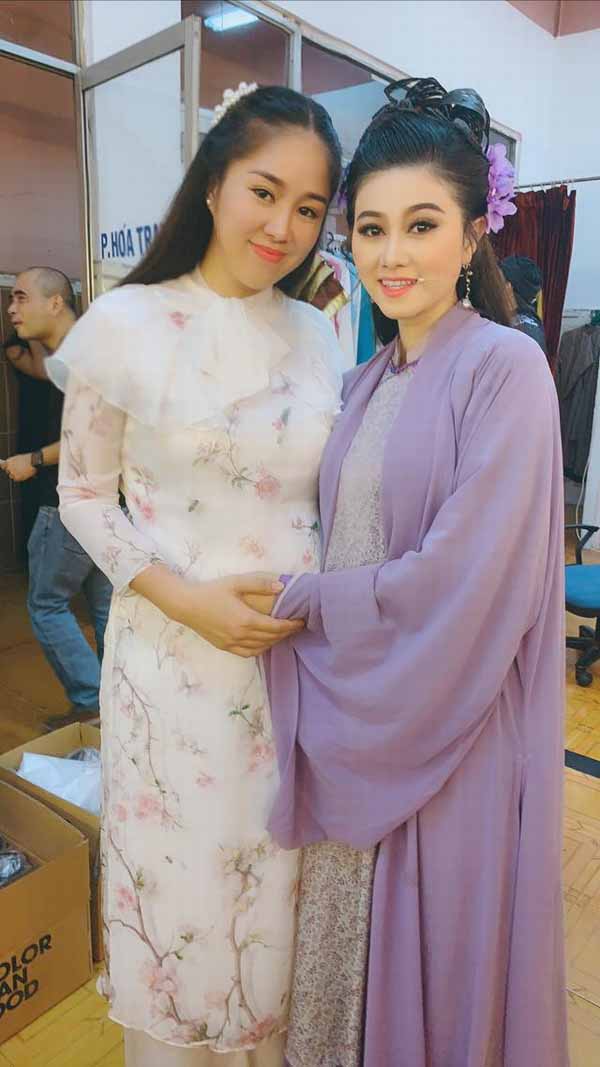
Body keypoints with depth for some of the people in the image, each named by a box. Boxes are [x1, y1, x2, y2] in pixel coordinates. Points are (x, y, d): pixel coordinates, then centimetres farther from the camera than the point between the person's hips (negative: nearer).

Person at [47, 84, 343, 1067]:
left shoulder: (317, 334, 4)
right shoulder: (125, 322, -6)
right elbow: (84, 496, -2)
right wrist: (186, 598, -14)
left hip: (300, 652, 3)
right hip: (174, 656, -3)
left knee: (281, 890, 18)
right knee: (182, 888, 14)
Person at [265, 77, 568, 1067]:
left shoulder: (504, 367, -14)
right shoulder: (366, 383, 8)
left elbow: (463, 579, -21)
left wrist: (304, 601, -11)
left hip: (452, 725, -6)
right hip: (355, 721, 7)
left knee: (440, 950, 16)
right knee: (350, 943, 24)